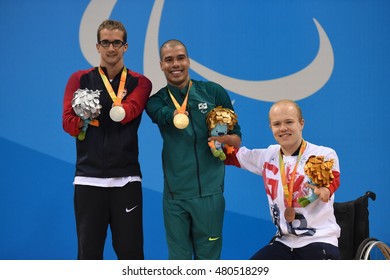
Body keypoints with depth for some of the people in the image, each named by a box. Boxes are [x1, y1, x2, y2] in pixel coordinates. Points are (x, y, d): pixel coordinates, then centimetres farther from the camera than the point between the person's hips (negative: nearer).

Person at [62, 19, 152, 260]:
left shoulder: (140, 82, 6)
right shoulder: (80, 79, 7)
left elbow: (128, 112, -13)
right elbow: (69, 123, -6)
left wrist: (94, 113, -20)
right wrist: (112, 112, -12)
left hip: (126, 178, 0)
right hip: (88, 178, 0)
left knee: (131, 252, 4)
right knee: (89, 252, 6)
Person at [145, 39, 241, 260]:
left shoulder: (213, 92, 2)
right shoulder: (157, 100, 4)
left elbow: (236, 134, 8)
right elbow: (161, 115, -21)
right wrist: (176, 115, -44)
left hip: (209, 191, -1)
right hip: (175, 193, 1)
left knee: (208, 257, 7)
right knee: (178, 258, 9)